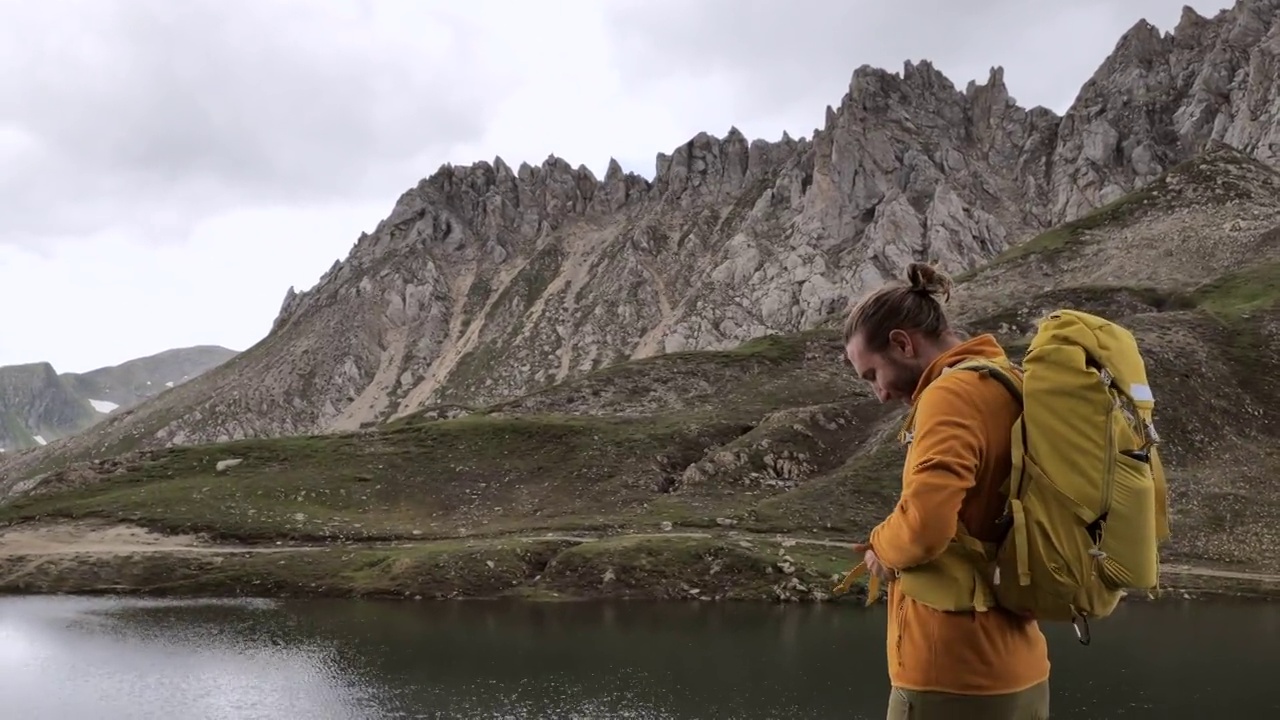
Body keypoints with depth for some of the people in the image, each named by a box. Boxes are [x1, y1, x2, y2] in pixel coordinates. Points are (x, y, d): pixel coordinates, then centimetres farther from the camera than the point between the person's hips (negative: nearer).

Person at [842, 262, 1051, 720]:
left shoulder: (953, 393, -15)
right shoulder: (1011, 387, 11)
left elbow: (924, 525, -28)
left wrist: (882, 548, -7)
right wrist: (894, 548, 7)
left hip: (954, 680, -9)